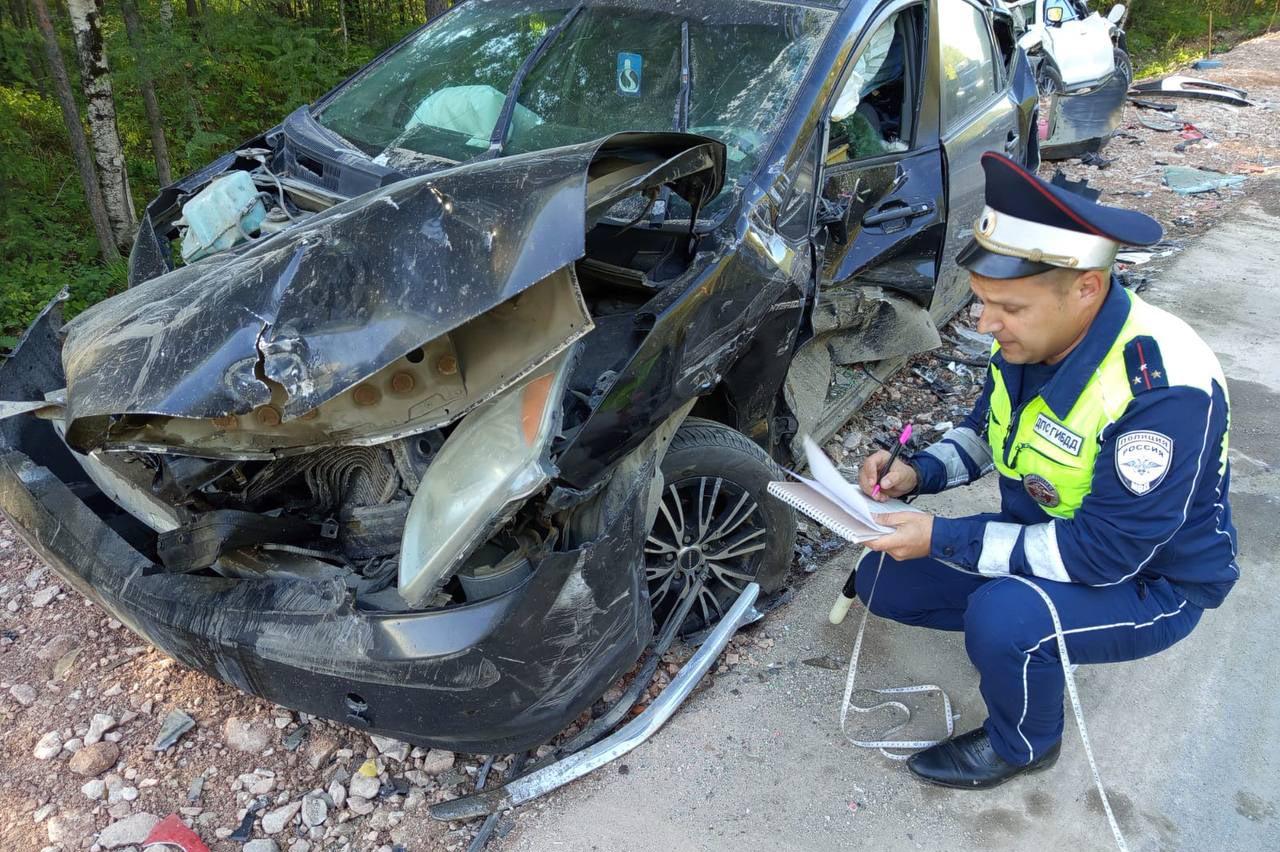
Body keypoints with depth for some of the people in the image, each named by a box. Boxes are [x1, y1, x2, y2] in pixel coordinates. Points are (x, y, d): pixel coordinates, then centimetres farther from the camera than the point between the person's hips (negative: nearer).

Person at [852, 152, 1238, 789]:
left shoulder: (1165, 389, -34)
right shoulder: (1027, 335, -12)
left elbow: (1106, 552, -31)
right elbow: (986, 431, 6)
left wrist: (943, 539, -31)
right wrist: (920, 473, -14)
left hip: (1149, 581, -6)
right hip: (1044, 539, 7)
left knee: (1002, 618, -34)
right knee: (883, 580, -3)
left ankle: (1021, 746, -1)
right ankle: (1015, 630, 16)